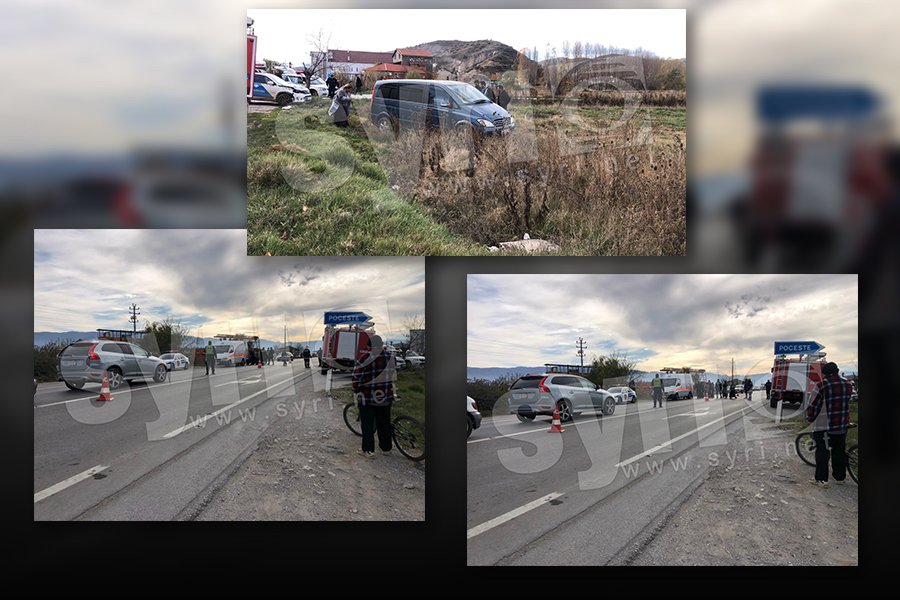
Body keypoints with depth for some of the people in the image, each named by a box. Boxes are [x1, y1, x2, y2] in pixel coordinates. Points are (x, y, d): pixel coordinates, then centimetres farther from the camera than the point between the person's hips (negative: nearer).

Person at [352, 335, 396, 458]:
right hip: (386, 397, 4)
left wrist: (356, 393, -2)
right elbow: (393, 375, 10)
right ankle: (386, 447, 24)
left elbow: (356, 378, -12)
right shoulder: (389, 357, 0)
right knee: (384, 422, 16)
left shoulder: (365, 358, -14)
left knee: (367, 424, 5)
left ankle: (368, 450, 6)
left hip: (368, 397, -4)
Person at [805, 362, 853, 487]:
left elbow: (813, 405, -9)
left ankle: (821, 479, -1)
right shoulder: (847, 384, 3)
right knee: (839, 451, 16)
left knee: (822, 451, 1)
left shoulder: (821, 386, -13)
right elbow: (847, 401, 12)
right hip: (842, 425, 5)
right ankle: (840, 477, 22)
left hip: (823, 425, -5)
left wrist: (810, 418, 7)